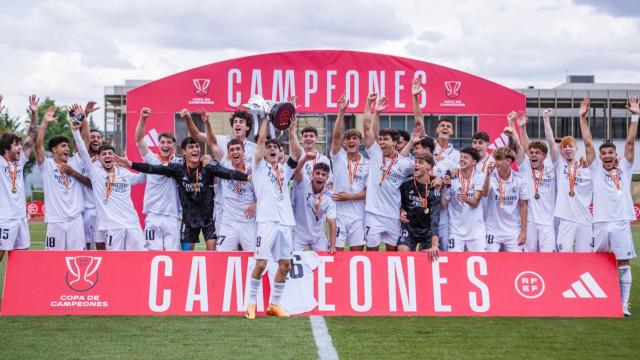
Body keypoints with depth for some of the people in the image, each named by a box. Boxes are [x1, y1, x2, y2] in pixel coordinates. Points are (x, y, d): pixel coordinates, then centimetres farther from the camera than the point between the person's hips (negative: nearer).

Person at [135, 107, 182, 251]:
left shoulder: (178, 163, 7)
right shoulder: (152, 159, 4)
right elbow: (139, 139, -4)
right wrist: (142, 119, -17)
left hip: (173, 216, 1)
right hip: (153, 215, -1)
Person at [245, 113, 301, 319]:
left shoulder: (284, 170, 20)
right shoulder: (260, 167, 9)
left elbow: (297, 152, 6)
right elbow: (261, 139, -1)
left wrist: (292, 129, 4)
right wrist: (266, 117, 3)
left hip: (285, 222, 5)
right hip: (267, 221, -5)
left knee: (285, 264, 4)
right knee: (261, 263, -10)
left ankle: (274, 304, 14)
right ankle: (251, 304, 0)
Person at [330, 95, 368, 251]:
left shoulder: (367, 164, 6)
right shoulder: (339, 158, 4)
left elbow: (369, 191, 4)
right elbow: (336, 135, -11)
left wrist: (350, 197, -10)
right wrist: (341, 111, -21)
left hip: (358, 215, 1)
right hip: (338, 213, -1)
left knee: (357, 251, 2)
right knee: (336, 251, -3)